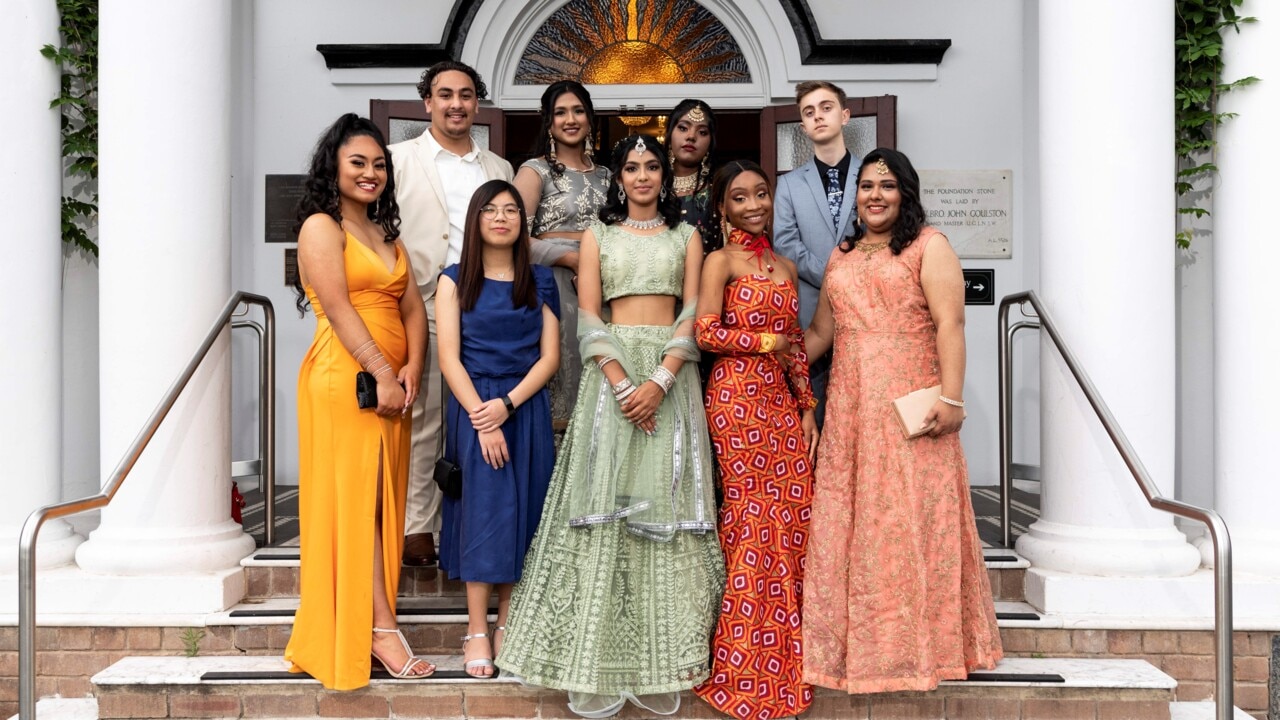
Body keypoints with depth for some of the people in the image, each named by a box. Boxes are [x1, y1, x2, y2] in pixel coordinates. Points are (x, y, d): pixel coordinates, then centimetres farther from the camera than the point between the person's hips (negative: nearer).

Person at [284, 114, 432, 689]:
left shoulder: (387, 233, 20)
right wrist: (383, 376, -17)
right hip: (344, 379, -7)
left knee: (380, 503, 8)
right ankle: (381, 627, -4)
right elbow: (339, 309, -13)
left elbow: (412, 308, 12)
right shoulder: (322, 226, -3)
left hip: (392, 384, 8)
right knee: (355, 500, -5)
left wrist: (411, 369, -4)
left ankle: (371, 623, 15)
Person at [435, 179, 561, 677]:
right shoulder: (455, 280, 3)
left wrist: (507, 404, -12)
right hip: (473, 407, -2)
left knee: (521, 511, 3)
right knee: (482, 510, -3)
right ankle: (477, 630, 4)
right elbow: (450, 359, -4)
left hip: (526, 407, 2)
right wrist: (482, 420, -13)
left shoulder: (539, 282, 8)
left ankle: (509, 622, 14)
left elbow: (549, 356, 2)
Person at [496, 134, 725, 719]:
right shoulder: (598, 236, 12)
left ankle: (659, 665, 5)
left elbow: (694, 316, 2)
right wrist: (623, 386, -13)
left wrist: (660, 381, -14)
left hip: (671, 375, 1)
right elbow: (588, 319, 1)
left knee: (666, 507, -1)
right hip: (612, 372, 0)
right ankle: (596, 667, 1)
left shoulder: (686, 236, 13)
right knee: (606, 502, -5)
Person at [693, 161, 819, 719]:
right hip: (736, 399, -6)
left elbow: (797, 347, 18)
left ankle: (786, 661, 15)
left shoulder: (785, 267, 17)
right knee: (754, 521, -6)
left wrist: (808, 410, 12)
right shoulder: (721, 261, -2)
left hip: (781, 401, 6)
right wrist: (767, 342, -6)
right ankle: (744, 672, 6)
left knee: (792, 519, 2)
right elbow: (705, 331, -13)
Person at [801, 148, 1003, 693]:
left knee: (910, 524, -2)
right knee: (849, 524, 6)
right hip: (850, 412, 6)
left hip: (911, 412, -5)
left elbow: (949, 325, -8)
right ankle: (859, 646, 16)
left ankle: (918, 645, 9)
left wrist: (950, 398, -18)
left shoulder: (929, 246, 2)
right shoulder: (842, 258, 19)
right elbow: (819, 334, 21)